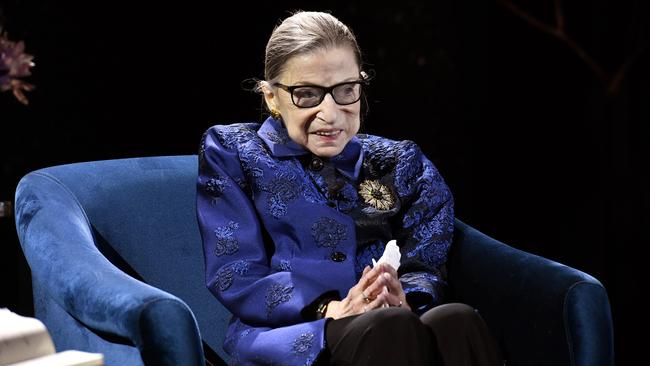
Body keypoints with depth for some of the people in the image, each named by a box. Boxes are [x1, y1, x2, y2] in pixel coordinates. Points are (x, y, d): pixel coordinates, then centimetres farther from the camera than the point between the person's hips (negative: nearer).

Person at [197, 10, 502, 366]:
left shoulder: (400, 163, 20)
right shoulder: (230, 153, 11)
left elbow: (425, 264, 7)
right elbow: (235, 278, -1)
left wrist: (402, 298, -18)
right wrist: (329, 310, -19)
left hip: (395, 326, 4)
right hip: (287, 334, -3)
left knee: (456, 321, -33)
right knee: (390, 329, -37)